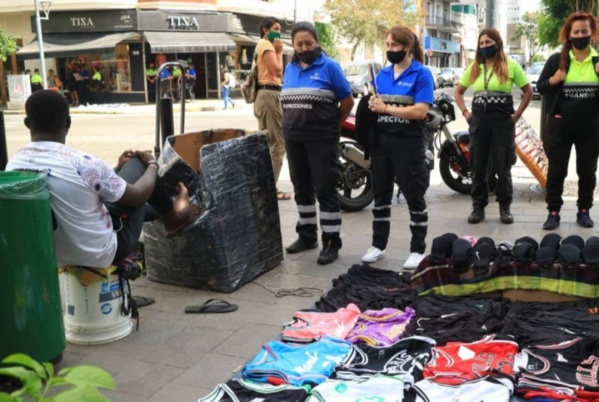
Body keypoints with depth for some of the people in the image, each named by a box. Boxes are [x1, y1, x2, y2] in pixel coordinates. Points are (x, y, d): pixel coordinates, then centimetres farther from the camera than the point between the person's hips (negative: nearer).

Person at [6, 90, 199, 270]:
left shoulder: (14, 164, -6)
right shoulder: (81, 163, -26)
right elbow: (137, 196, -11)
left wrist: (117, 169, 21)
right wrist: (152, 164, 10)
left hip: (54, 256, 6)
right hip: (101, 254, -6)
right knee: (139, 163, 9)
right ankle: (172, 217, 33)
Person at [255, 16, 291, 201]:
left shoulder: (264, 45, 23)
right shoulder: (266, 45, -7)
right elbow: (278, 70, -15)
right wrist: (279, 51, -6)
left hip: (266, 94, 11)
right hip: (269, 94, -11)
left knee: (266, 143, 13)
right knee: (277, 144, -11)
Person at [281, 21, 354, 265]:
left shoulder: (329, 66, -6)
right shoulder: (290, 68, 12)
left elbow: (348, 101, -3)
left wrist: (332, 127, 4)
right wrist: (293, 125, 11)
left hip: (321, 139, -6)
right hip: (293, 139, 6)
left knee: (325, 190, -4)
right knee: (302, 189, 13)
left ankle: (331, 242, 2)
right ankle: (307, 235, 26)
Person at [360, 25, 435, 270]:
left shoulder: (421, 74, -6)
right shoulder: (382, 74, 11)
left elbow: (420, 111, -16)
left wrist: (386, 108, -16)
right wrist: (372, 105, -7)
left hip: (408, 143, -6)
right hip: (381, 141, 6)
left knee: (414, 198, 3)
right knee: (381, 195, 12)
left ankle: (418, 250, 12)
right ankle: (378, 245, 23)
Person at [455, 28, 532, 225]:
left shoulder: (510, 65, -1)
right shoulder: (474, 67, 10)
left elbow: (528, 91, 3)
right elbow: (458, 92, 17)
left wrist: (517, 115, -5)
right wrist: (465, 112, 4)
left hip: (503, 120, -3)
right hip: (479, 119, 3)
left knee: (503, 166, 2)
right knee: (478, 166, 5)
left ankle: (505, 207, 14)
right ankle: (478, 207, 13)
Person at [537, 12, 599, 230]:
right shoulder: (557, 59, 0)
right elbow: (540, 87, 3)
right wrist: (552, 81, -18)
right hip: (560, 124, -1)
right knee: (556, 170, 4)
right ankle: (553, 212, 12)